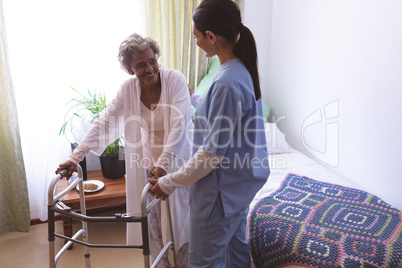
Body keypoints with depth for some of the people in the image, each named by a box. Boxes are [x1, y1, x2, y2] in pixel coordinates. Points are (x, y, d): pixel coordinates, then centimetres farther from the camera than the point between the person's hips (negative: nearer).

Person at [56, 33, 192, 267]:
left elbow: (179, 124, -26)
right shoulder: (128, 88, -5)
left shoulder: (175, 79, -17)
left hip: (176, 162, -3)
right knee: (151, 222, 12)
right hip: (147, 164, 4)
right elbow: (104, 122, -7)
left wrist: (163, 164, -36)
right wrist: (76, 156, -14)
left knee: (179, 220, 6)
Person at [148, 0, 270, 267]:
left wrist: (170, 183, -13)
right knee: (236, 245, 27)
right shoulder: (244, 69, 1)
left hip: (222, 190, -9)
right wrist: (193, 98, 33)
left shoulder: (228, 83, -30)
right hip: (241, 180, 9)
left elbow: (212, 153, -25)